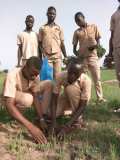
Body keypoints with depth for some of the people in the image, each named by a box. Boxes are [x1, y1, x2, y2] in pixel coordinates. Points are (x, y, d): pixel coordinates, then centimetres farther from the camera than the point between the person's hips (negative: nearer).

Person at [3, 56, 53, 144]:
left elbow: (36, 97, -22)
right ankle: (15, 117, -9)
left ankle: (44, 116, -13)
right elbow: (9, 104, -46)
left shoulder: (34, 76, -22)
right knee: (27, 99, -39)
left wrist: (41, 119, -34)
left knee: (48, 84, -14)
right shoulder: (13, 75, -38)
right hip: (12, 99, -5)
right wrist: (30, 126, -54)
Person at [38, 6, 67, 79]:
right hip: (47, 57, -1)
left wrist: (66, 57, 4)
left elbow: (62, 43, 11)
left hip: (57, 56, 1)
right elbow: (40, 44, 9)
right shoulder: (42, 28, 10)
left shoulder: (59, 28, 13)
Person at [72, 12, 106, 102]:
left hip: (93, 57, -1)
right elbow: (74, 47, 8)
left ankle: (100, 97, 1)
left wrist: (95, 45, -14)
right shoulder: (77, 32, 8)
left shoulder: (94, 27, 7)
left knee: (97, 78, -3)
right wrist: (76, 53, -13)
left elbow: (98, 40, 8)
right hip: (81, 58, 1)